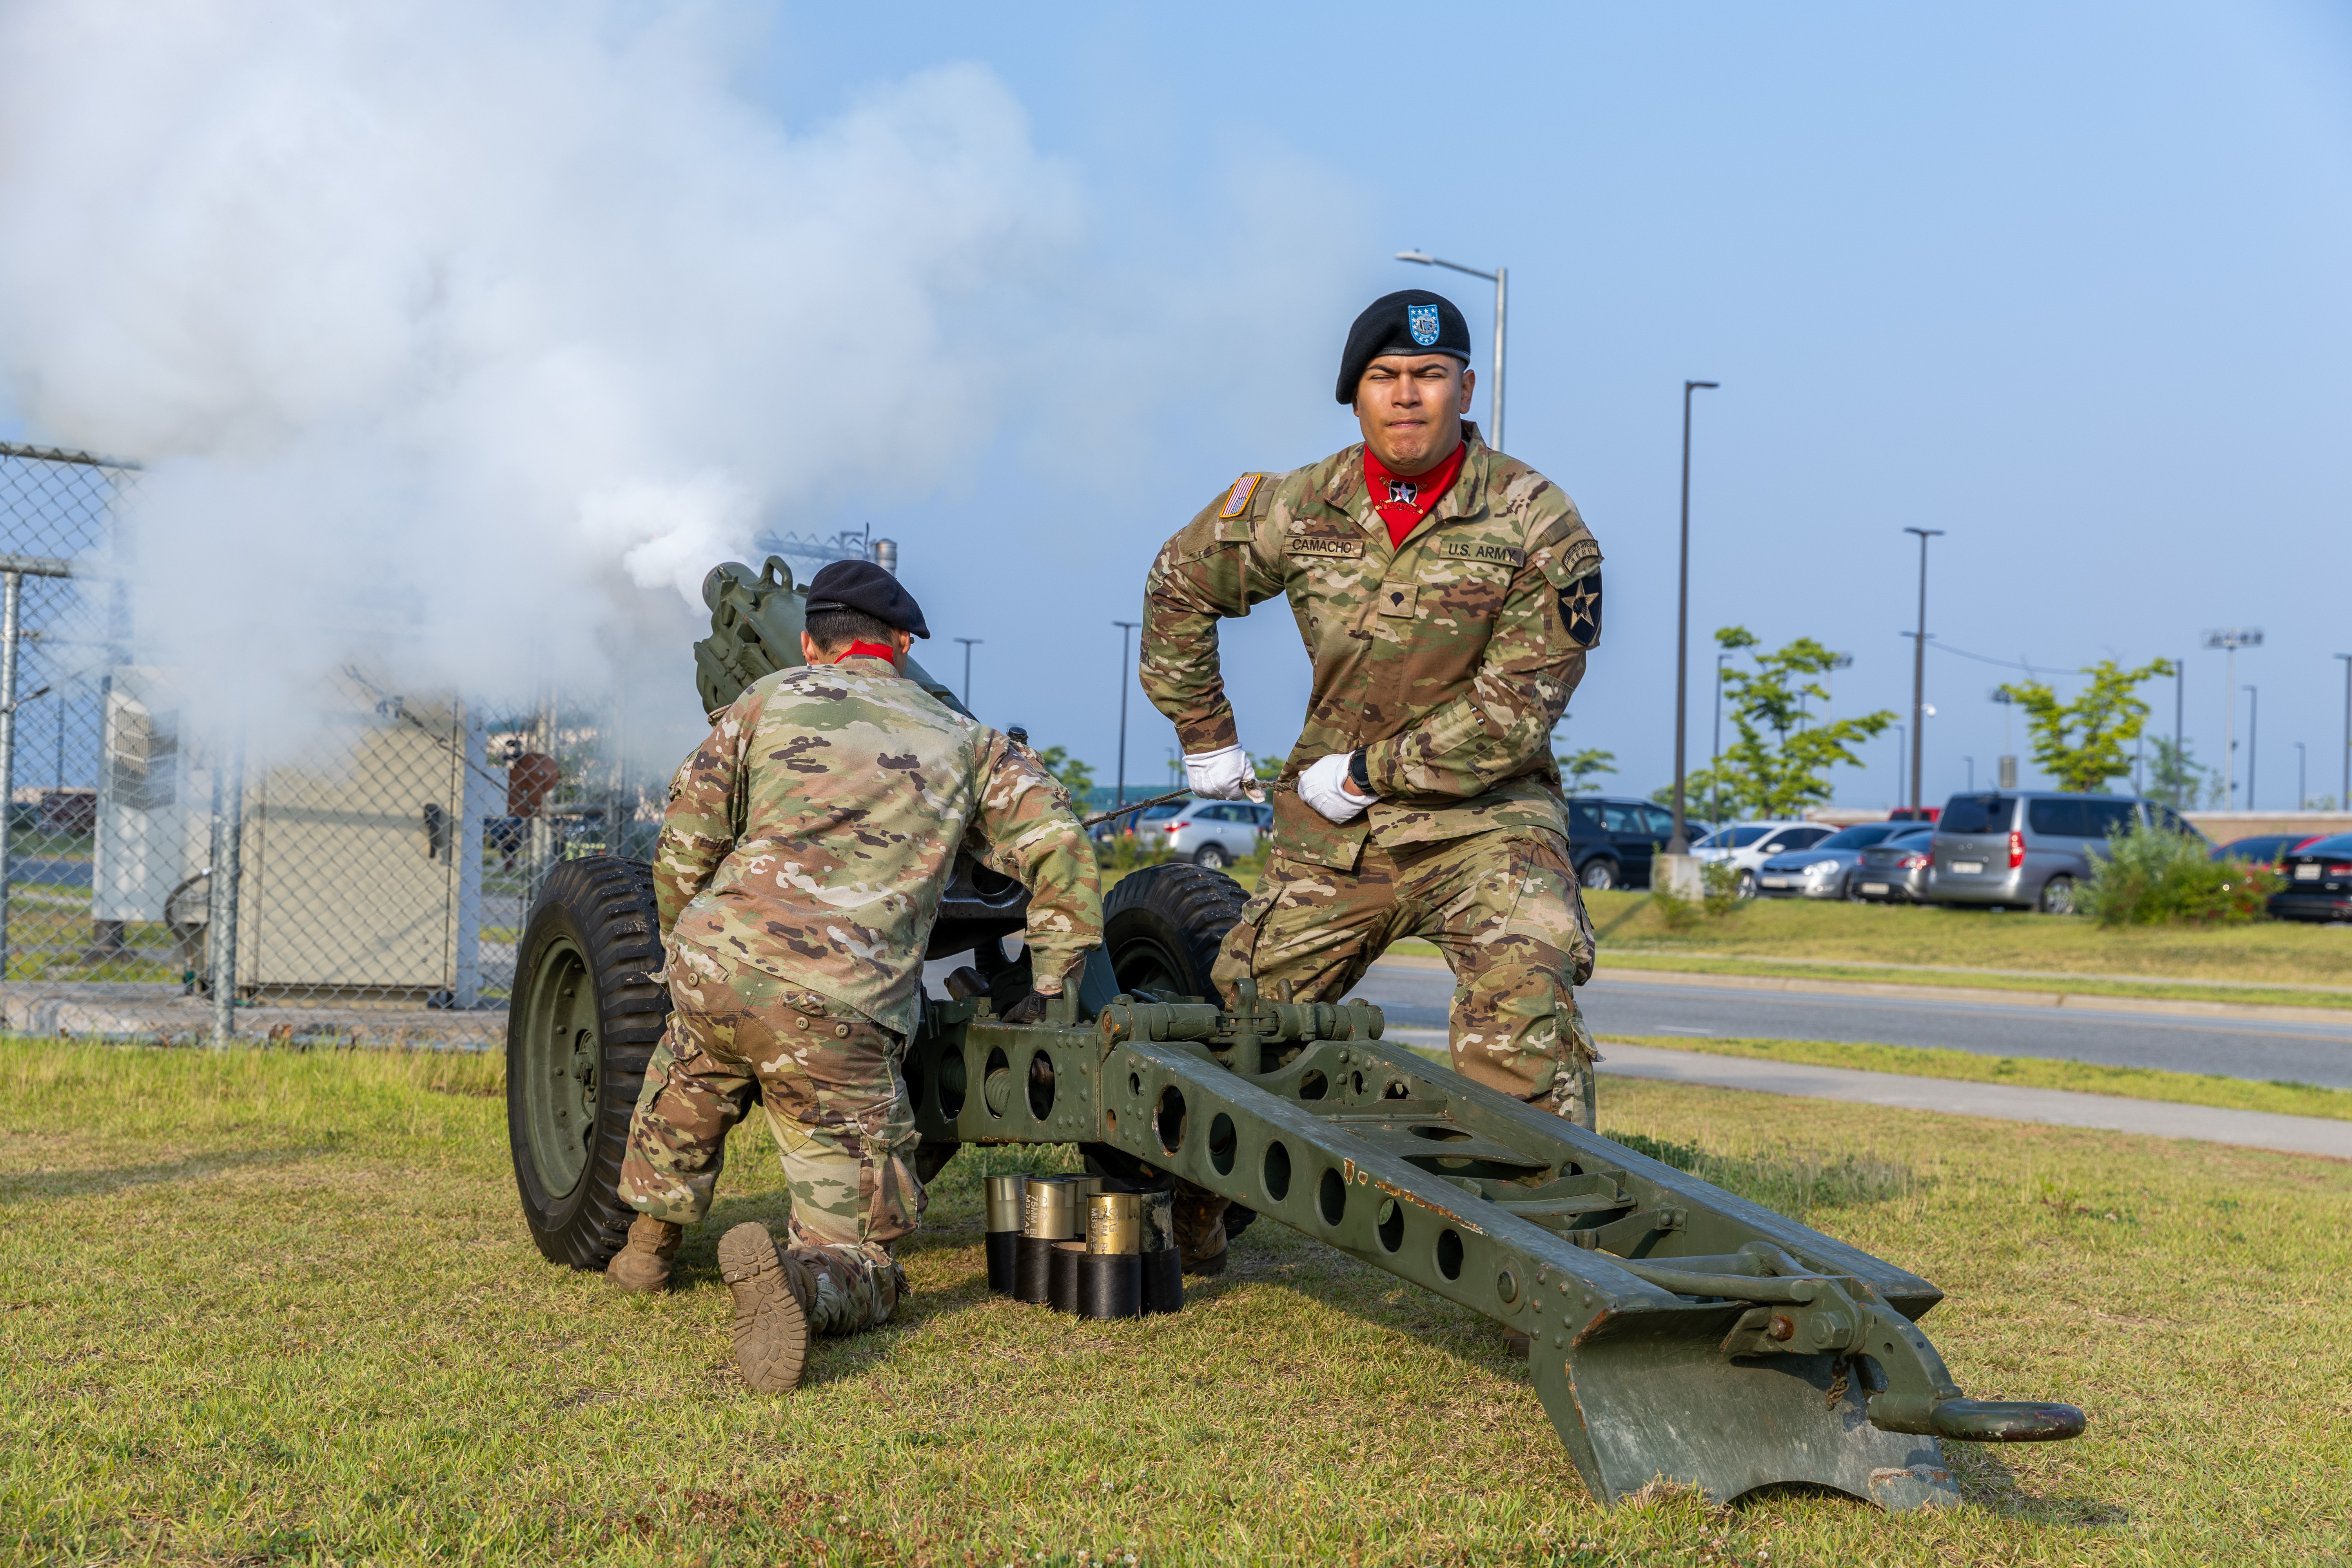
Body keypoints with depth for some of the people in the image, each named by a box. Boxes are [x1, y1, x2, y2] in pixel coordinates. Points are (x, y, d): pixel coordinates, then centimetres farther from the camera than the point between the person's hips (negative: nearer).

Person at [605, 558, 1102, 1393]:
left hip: (716, 969, 2)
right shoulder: (967, 742, 18)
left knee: (689, 1083, 40)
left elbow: (686, 838, 13)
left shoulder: (770, 699, 17)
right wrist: (1048, 992, 16)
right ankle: (791, 1280, -26)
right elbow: (1062, 852, 7)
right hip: (841, 1019, -2)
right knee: (861, 1266, 5)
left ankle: (648, 1247, 50)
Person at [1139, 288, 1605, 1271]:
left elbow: (1514, 711, -16)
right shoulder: (1298, 509, -2)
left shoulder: (1539, 526, -13)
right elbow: (1178, 589, 16)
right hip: (1330, 826, 4)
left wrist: (1369, 771, -14)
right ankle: (1186, 1218, 30)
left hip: (1481, 817, -4)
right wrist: (1205, 736, 16)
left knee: (1524, 1022, -25)